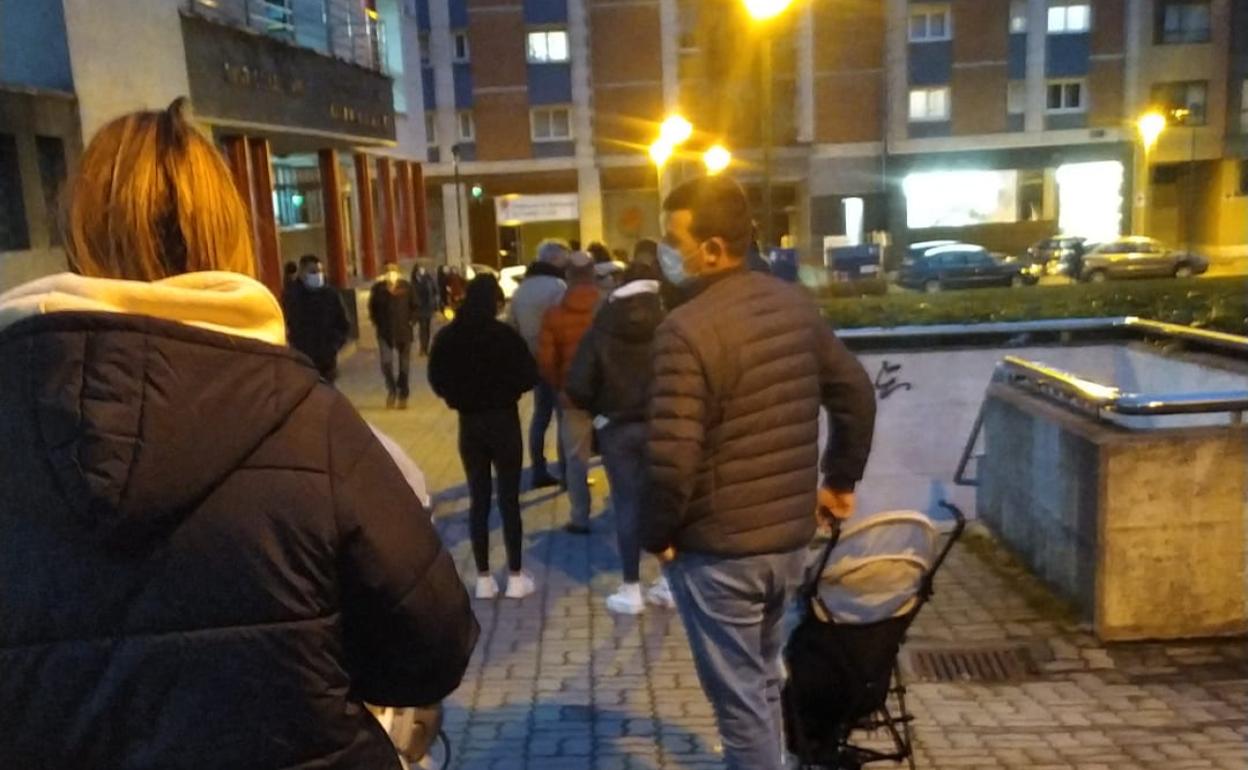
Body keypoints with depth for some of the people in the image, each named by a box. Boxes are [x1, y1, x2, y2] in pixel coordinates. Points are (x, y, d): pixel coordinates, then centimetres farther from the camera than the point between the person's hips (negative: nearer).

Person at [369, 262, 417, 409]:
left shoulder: (406, 287, -6)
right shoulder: (378, 288, -6)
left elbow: (414, 306, 5)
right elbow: (372, 308, 9)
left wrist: (411, 321, -4)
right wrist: (376, 322, 0)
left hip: (404, 332, 0)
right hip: (385, 332, 0)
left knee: (404, 365, 7)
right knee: (386, 362, -9)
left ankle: (403, 395, 20)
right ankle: (391, 390, 13)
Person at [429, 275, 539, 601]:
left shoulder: (447, 337, -3)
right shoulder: (504, 335, -15)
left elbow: (436, 380, 3)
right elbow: (529, 376, -13)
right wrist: (505, 389, 4)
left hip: (469, 423, 3)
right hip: (504, 421, -3)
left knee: (479, 500, 10)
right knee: (509, 499, 4)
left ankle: (484, 579, 14)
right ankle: (516, 577, 10)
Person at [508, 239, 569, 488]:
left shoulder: (520, 288, 11)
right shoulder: (558, 286, -14)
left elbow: (511, 326, 12)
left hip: (533, 360, 8)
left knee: (541, 414, 15)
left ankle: (538, 472, 18)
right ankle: (566, 472, 2)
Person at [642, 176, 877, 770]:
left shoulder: (687, 329, -21)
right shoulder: (797, 306, 3)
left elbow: (672, 458, -26)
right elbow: (856, 396, 11)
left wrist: (656, 535, -9)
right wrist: (840, 480, 22)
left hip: (716, 549, -7)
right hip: (791, 535, 8)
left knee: (740, 699, 9)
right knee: (762, 678, 25)